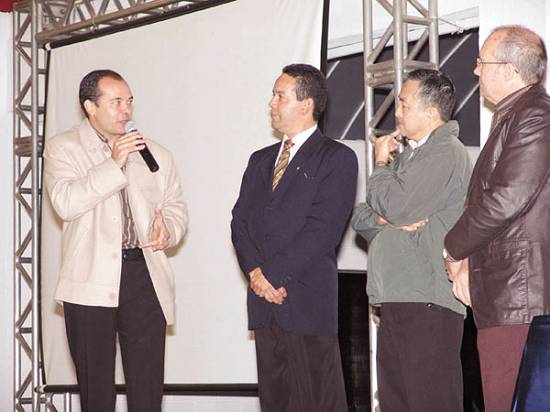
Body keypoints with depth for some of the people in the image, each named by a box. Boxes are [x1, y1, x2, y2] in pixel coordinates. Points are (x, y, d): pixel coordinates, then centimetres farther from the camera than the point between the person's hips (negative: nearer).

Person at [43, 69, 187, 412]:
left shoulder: (156, 155, 15)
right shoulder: (63, 148, 3)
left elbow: (176, 208, 17)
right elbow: (65, 203, -12)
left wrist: (167, 230, -6)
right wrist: (114, 163, -17)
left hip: (145, 277, 2)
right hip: (91, 281, -2)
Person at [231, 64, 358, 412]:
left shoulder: (338, 158, -2)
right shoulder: (261, 160, 20)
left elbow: (322, 229, -11)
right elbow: (240, 222, 13)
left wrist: (274, 274, -13)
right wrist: (256, 271, -5)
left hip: (309, 301, -6)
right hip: (263, 299, 6)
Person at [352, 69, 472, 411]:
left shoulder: (446, 152, -7)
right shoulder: (408, 156, 24)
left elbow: (395, 205, -17)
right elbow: (361, 218, 21)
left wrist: (380, 163, 2)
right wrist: (383, 218, -2)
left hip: (427, 303, -9)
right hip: (396, 302, 9)